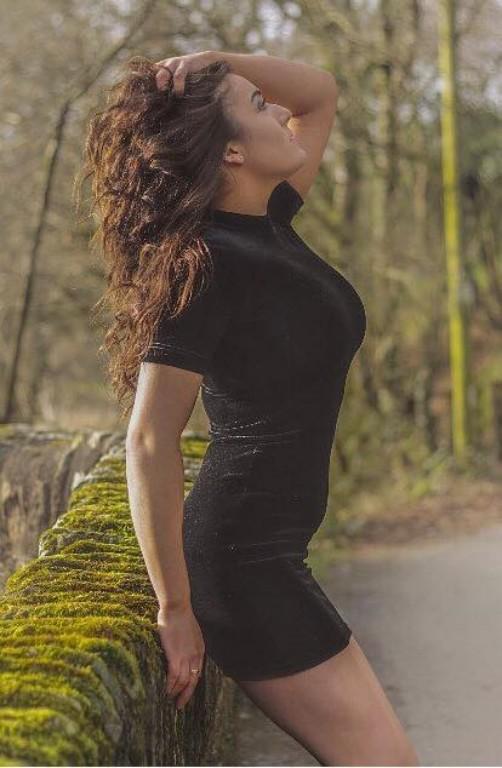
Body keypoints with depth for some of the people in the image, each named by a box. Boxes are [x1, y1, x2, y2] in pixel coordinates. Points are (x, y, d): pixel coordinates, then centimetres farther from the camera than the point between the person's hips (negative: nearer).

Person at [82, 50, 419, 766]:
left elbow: (320, 91, 20)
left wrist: (215, 62, 2)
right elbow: (150, 442, -21)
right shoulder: (211, 262, -18)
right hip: (245, 558, -9)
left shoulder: (268, 224, 8)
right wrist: (175, 609, -16)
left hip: (269, 549, 9)